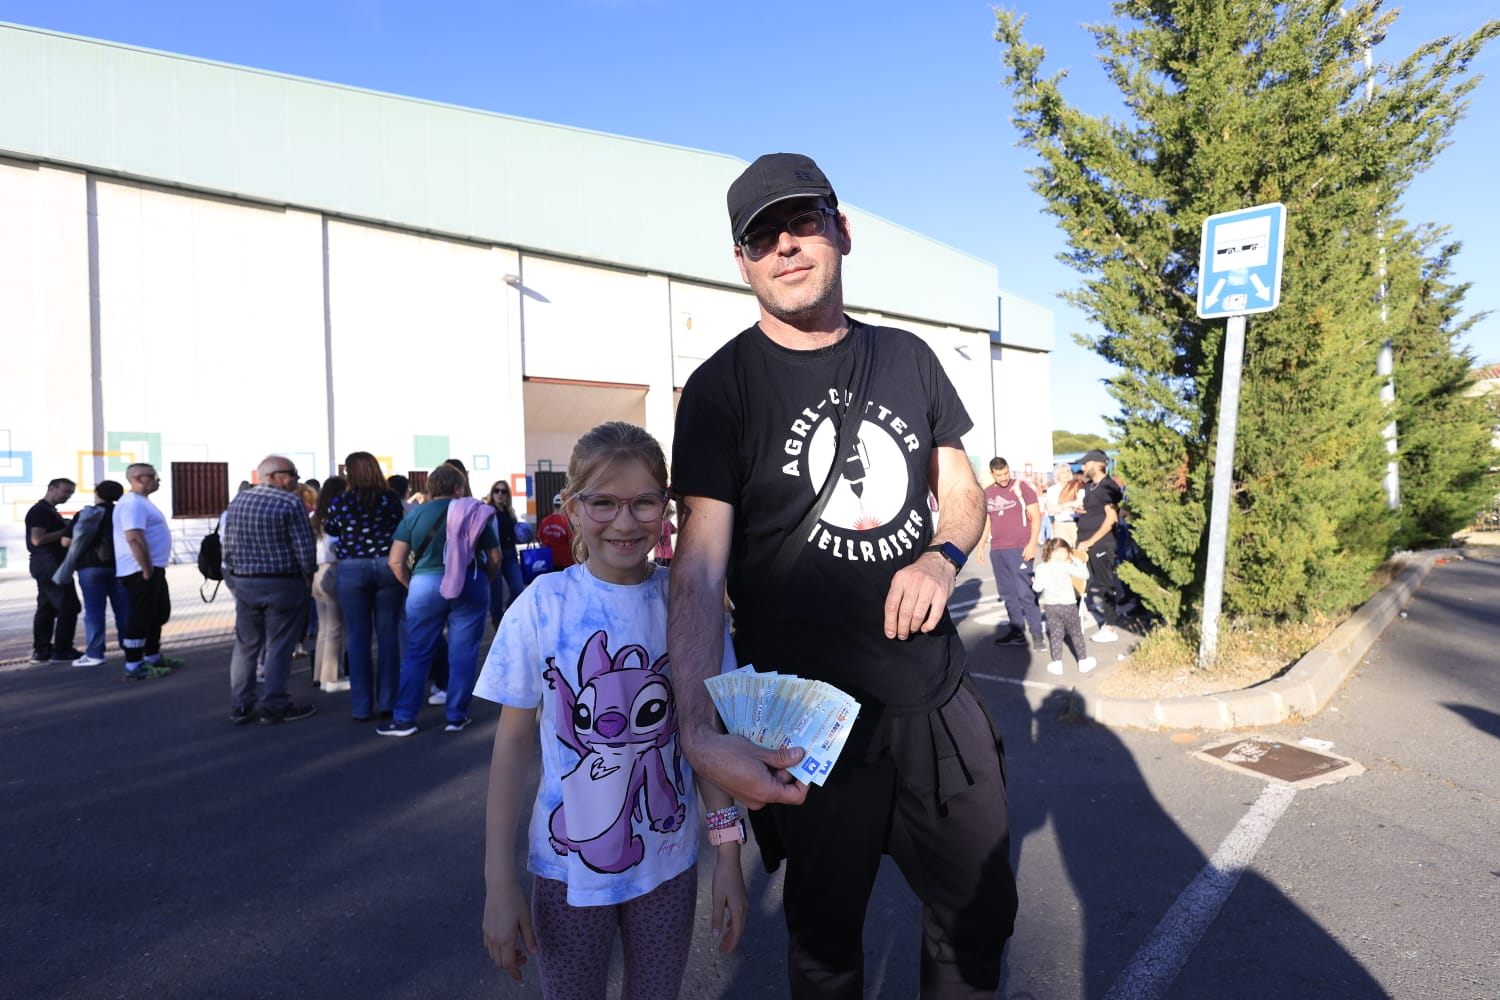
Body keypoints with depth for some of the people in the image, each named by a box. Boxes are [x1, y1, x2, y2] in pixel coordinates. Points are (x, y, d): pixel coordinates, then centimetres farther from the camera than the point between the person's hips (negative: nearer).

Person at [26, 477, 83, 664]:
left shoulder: (49, 511, 19)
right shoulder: (40, 510, -13)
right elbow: (37, 539, -23)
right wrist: (66, 530, -18)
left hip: (49, 565, 11)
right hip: (49, 564, -11)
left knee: (47, 608, 11)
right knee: (69, 607, -9)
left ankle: (41, 651, 14)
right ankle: (62, 651, -6)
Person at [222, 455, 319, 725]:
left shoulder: (237, 501, 8)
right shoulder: (291, 503, -13)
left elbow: (228, 546, 9)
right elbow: (305, 548, -15)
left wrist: (236, 577, 16)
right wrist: (308, 576, -1)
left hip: (244, 583, 6)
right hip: (283, 583, -6)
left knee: (245, 645, 13)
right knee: (279, 646, 2)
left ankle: (240, 707, 18)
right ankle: (275, 706, 8)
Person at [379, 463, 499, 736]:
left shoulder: (414, 515, 4)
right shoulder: (475, 514, 2)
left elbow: (395, 561, -1)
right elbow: (495, 558, 1)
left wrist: (411, 585, 14)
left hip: (426, 584, 1)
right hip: (470, 586, -1)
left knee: (417, 653, 10)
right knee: (463, 653, 8)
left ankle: (404, 718, 14)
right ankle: (456, 717, 15)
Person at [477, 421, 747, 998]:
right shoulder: (541, 606, -12)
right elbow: (513, 742, -7)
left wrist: (728, 853, -3)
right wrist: (499, 881, -7)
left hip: (668, 859, 2)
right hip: (568, 861, -1)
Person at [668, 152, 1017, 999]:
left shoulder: (907, 359, 5)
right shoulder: (722, 388, -10)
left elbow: (963, 492, 13)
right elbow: (699, 571, -18)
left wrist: (945, 556, -10)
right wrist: (701, 733, -33)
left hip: (940, 697, 4)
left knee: (981, 913, 20)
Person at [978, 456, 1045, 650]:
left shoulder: (1021, 487, -3)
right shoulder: (987, 493, 11)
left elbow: (1036, 517, -4)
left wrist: (1032, 544, -13)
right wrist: (981, 546, 15)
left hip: (1020, 549, -5)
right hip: (997, 551, 5)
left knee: (1025, 592, -8)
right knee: (1007, 593, 9)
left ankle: (1036, 632, -1)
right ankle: (1016, 630, 17)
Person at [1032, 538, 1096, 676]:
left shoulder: (1041, 568, -4)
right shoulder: (1066, 566, -13)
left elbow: (1038, 588, -2)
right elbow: (1085, 575, -11)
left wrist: (1035, 583, 20)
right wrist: (1077, 561, 0)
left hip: (1050, 606, 3)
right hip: (1068, 605, -2)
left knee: (1055, 634, 10)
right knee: (1076, 633, 12)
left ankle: (1056, 664, 8)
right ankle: (1083, 661, 21)